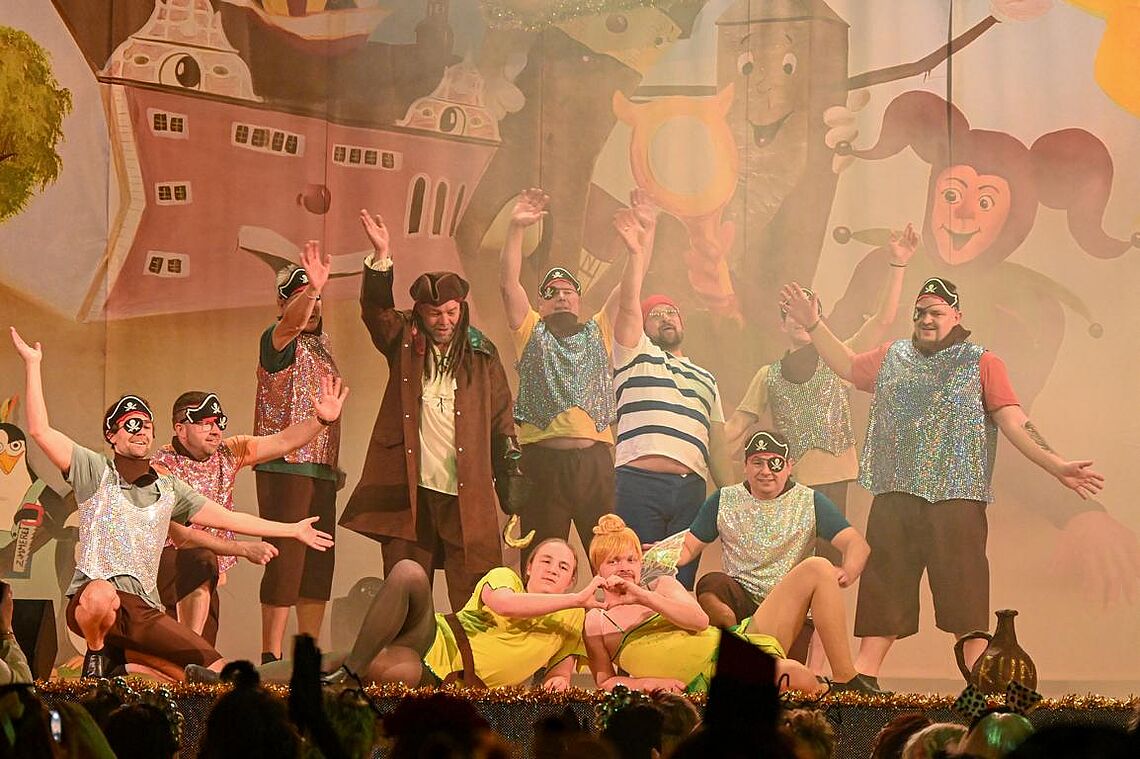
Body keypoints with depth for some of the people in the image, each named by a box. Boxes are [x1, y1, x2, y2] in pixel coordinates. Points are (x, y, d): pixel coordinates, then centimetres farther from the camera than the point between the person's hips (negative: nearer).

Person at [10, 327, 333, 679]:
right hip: (89, 604, -4)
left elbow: (229, 518, 23)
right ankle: (97, 655, -11)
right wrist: (32, 364, -10)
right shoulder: (96, 471, 3)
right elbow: (40, 430, -8)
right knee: (102, 594, -43)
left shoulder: (167, 487, 18)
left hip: (145, 611, 4)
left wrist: (293, 530, 24)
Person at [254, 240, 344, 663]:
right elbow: (292, 322, -30)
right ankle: (271, 657, -7)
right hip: (284, 465, -8)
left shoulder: (320, 342, 17)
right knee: (286, 559, -10)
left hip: (321, 467, 8)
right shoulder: (278, 341, -6)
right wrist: (312, 287, -46)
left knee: (318, 563, 10)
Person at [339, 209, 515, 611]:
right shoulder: (405, 343, 9)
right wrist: (381, 256, -24)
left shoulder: (481, 353, 11)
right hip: (410, 491, 0)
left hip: (467, 496, 0)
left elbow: (501, 420, 12)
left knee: (475, 604, -3)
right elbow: (376, 309, -9)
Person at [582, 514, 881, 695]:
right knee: (790, 674, -44)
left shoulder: (662, 585, 18)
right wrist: (645, 682, -13)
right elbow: (605, 682, 5)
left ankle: (846, 680, -10)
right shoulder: (595, 624, 8)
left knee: (816, 569, -6)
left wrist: (643, 597, -9)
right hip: (710, 685, -7)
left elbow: (699, 620, -1)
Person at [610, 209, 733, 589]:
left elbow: (716, 447, 25)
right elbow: (629, 307, -1)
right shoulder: (636, 357, 16)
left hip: (691, 489, 4)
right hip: (639, 483, -4)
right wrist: (637, 255, -10)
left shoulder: (706, 380, 29)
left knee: (681, 584, -3)